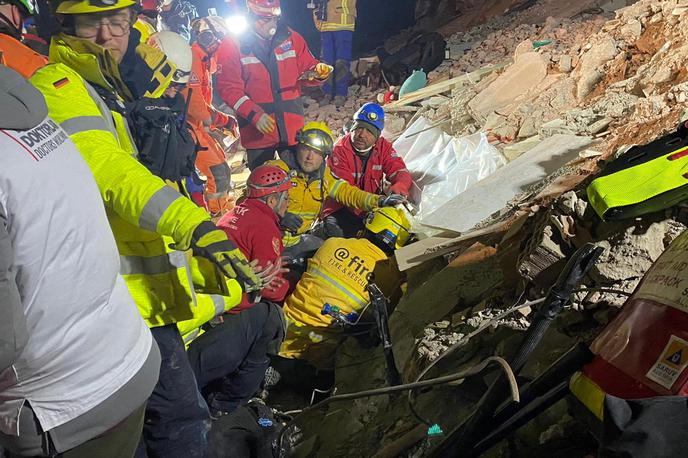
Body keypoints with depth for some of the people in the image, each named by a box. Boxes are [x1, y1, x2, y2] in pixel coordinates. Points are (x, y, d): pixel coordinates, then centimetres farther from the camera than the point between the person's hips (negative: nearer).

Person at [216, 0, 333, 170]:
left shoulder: (291, 38, 4)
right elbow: (229, 88, -10)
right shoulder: (233, 45, -6)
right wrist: (254, 115, -23)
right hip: (257, 131, -2)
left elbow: (307, 69, 9)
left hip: (293, 128, 3)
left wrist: (317, 73, -16)